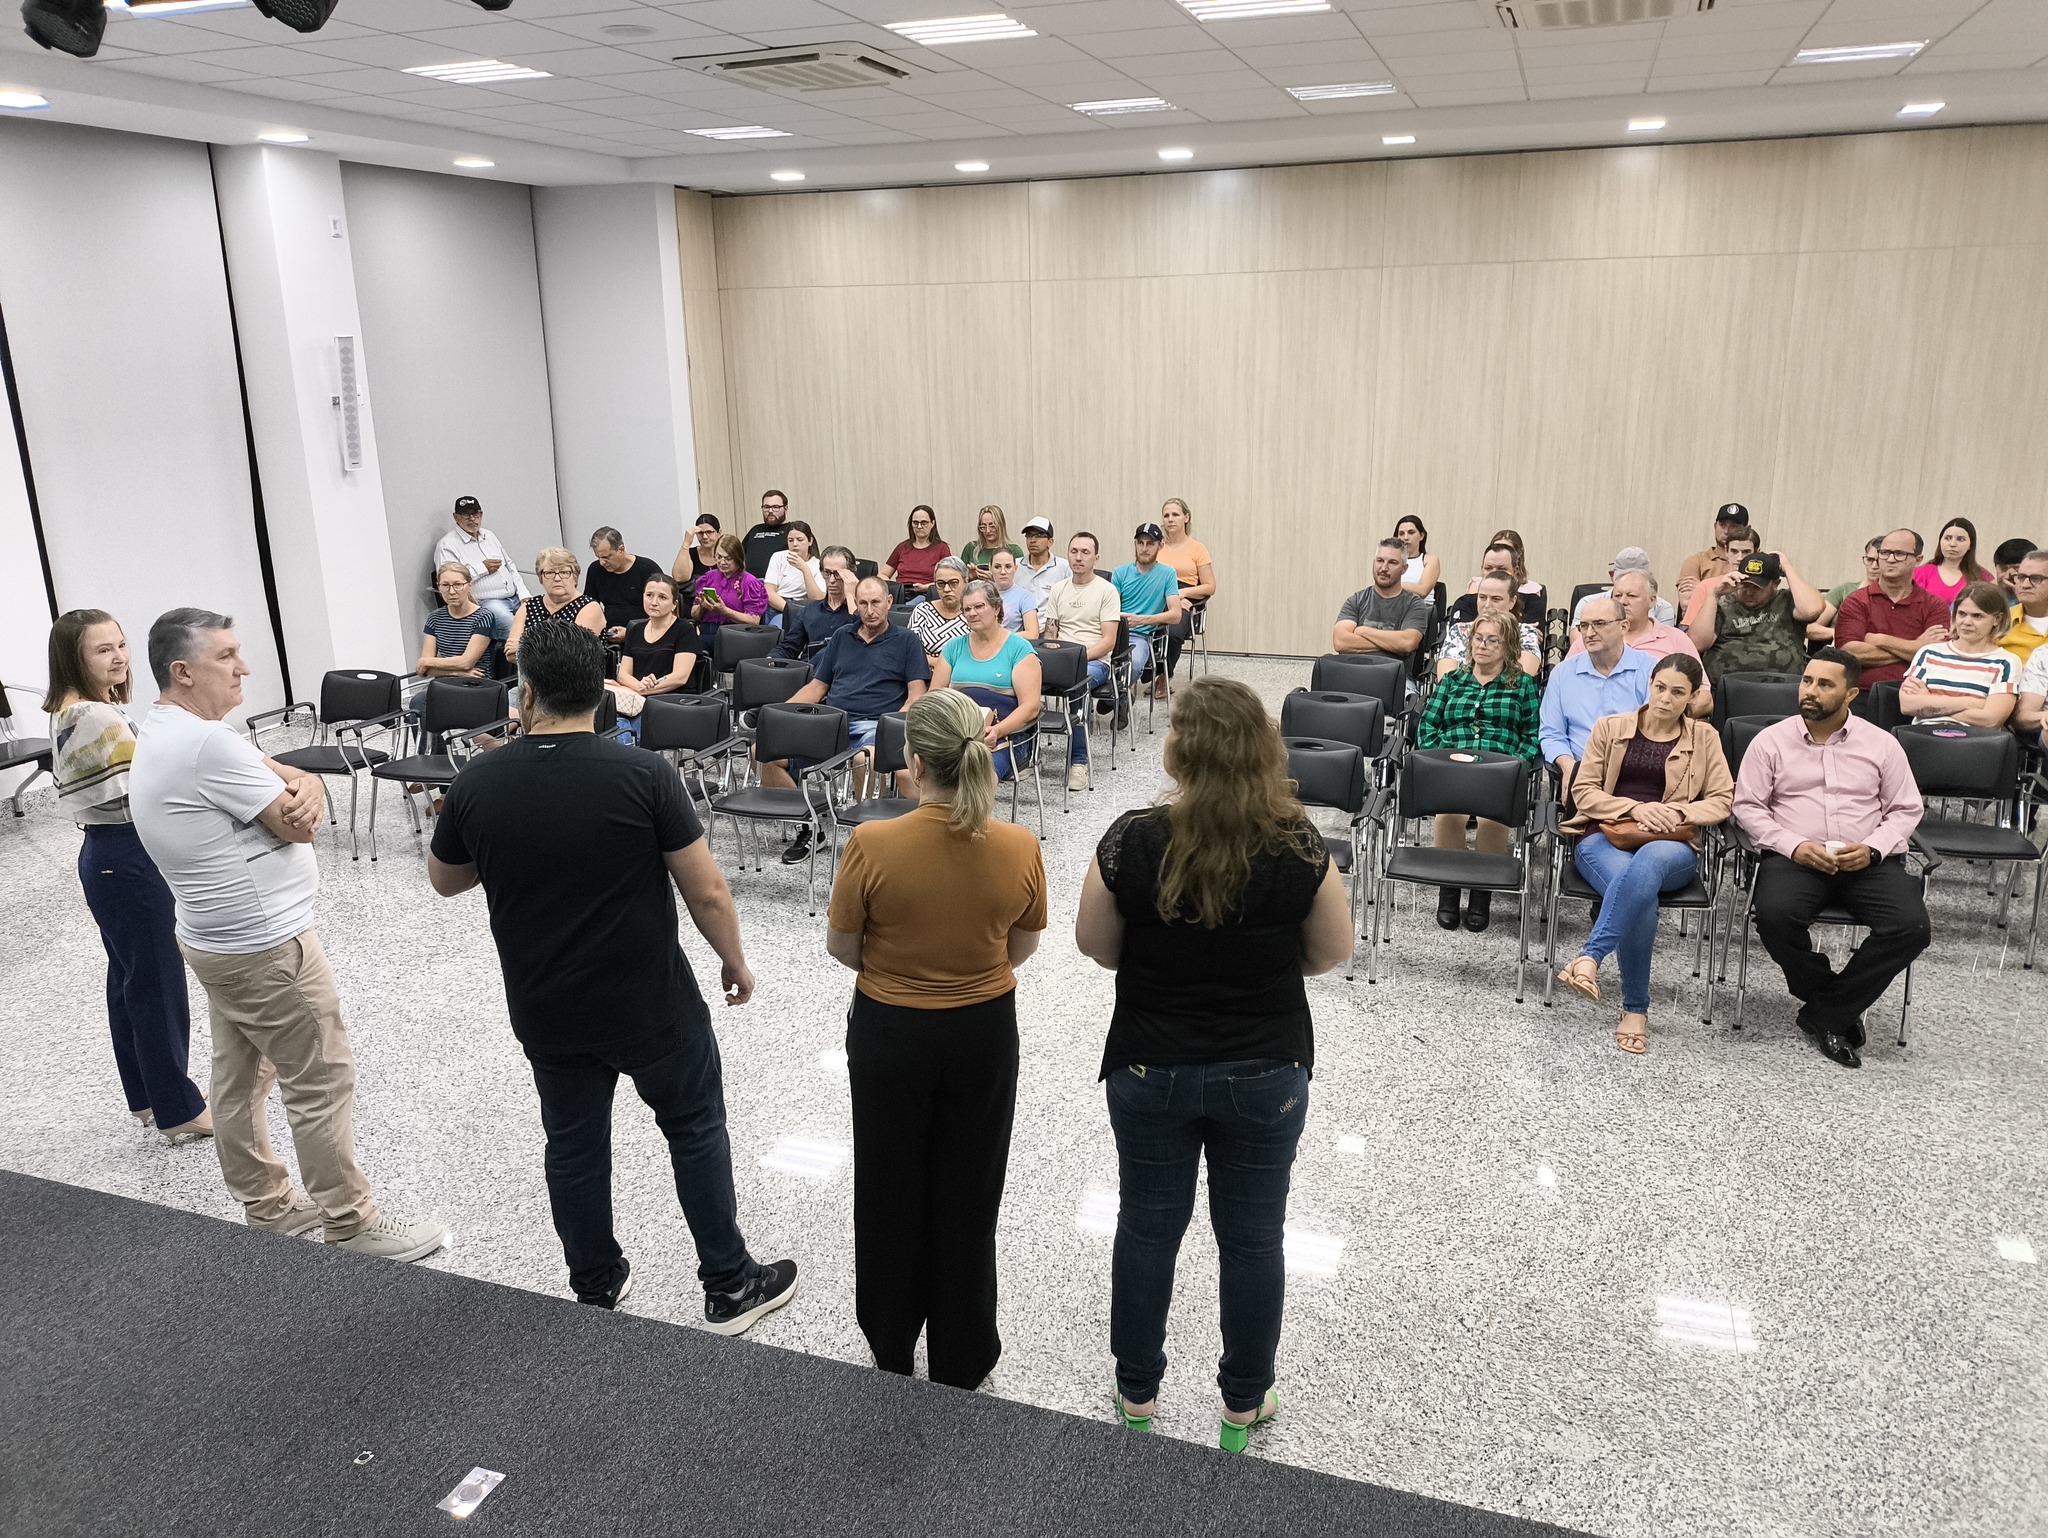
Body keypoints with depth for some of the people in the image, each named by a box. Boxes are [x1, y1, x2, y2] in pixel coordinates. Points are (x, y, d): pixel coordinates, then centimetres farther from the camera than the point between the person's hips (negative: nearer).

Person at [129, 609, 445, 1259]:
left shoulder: (160, 732, 9)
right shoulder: (208, 744, -26)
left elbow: (292, 778, 4)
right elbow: (297, 826, -20)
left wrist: (305, 785, -18)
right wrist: (297, 794, 0)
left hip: (216, 939, 10)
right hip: (267, 947, -10)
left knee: (238, 1081, 19)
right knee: (321, 1085, 0)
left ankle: (265, 1208, 34)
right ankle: (351, 1226, 11)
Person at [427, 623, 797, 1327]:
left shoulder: (476, 783, -10)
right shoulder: (644, 774, -19)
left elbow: (444, 880, 8)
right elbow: (706, 890, -15)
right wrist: (735, 960, 2)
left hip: (545, 1012, 3)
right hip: (652, 1005, -2)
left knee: (574, 1147, 19)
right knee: (695, 1130, 16)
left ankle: (598, 1289, 36)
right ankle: (730, 1286, 25)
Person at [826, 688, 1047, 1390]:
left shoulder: (872, 844, -23)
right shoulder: (1020, 848, -16)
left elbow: (841, 946, -10)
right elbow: (1020, 950, -1)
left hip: (889, 1034, -1)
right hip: (984, 1034, 2)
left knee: (891, 1190, 20)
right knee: (968, 1194, 19)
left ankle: (891, 1347, 40)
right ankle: (961, 1359, 35)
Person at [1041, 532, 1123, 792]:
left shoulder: (1107, 590, 2)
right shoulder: (1058, 589, 18)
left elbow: (1108, 641, -5)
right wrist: (1049, 637, -8)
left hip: (1095, 661, -4)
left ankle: (1078, 761, -32)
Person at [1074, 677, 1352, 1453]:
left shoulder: (1131, 841, -18)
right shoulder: (1297, 846, -17)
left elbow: (1095, 945, -5)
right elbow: (1331, 951, -3)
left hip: (1151, 1069, 0)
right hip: (1266, 1074, 0)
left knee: (1148, 1228, 18)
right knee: (1252, 1237, 17)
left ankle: (1137, 1392, 36)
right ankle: (1243, 1404, 34)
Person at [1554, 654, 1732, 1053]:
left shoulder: (1704, 737, 16)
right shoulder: (1610, 728, 13)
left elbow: (1722, 800, 10)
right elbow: (1584, 792, 7)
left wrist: (1677, 812, -9)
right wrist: (1636, 808, -9)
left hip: (1669, 845, 0)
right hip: (1605, 836, 0)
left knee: (1648, 864, -41)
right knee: (1641, 889, -36)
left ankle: (1589, 958, -48)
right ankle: (1636, 1009, -27)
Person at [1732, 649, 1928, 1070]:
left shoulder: (1881, 743, 10)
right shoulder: (1771, 740, 7)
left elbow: (1905, 809, 12)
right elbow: (1748, 805, 3)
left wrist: (1872, 849, -8)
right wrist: (1794, 846, -12)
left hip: (1868, 862, 1)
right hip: (1794, 857, -1)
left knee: (1911, 927, -26)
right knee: (1775, 917, -33)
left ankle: (1824, 1014, -12)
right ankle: (1841, 1007, -6)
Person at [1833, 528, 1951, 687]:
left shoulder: (1935, 606, 14)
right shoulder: (1856, 602, 11)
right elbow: (1850, 653, -5)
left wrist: (1881, 640, -2)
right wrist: (1914, 647, -1)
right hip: (1863, 695, 0)